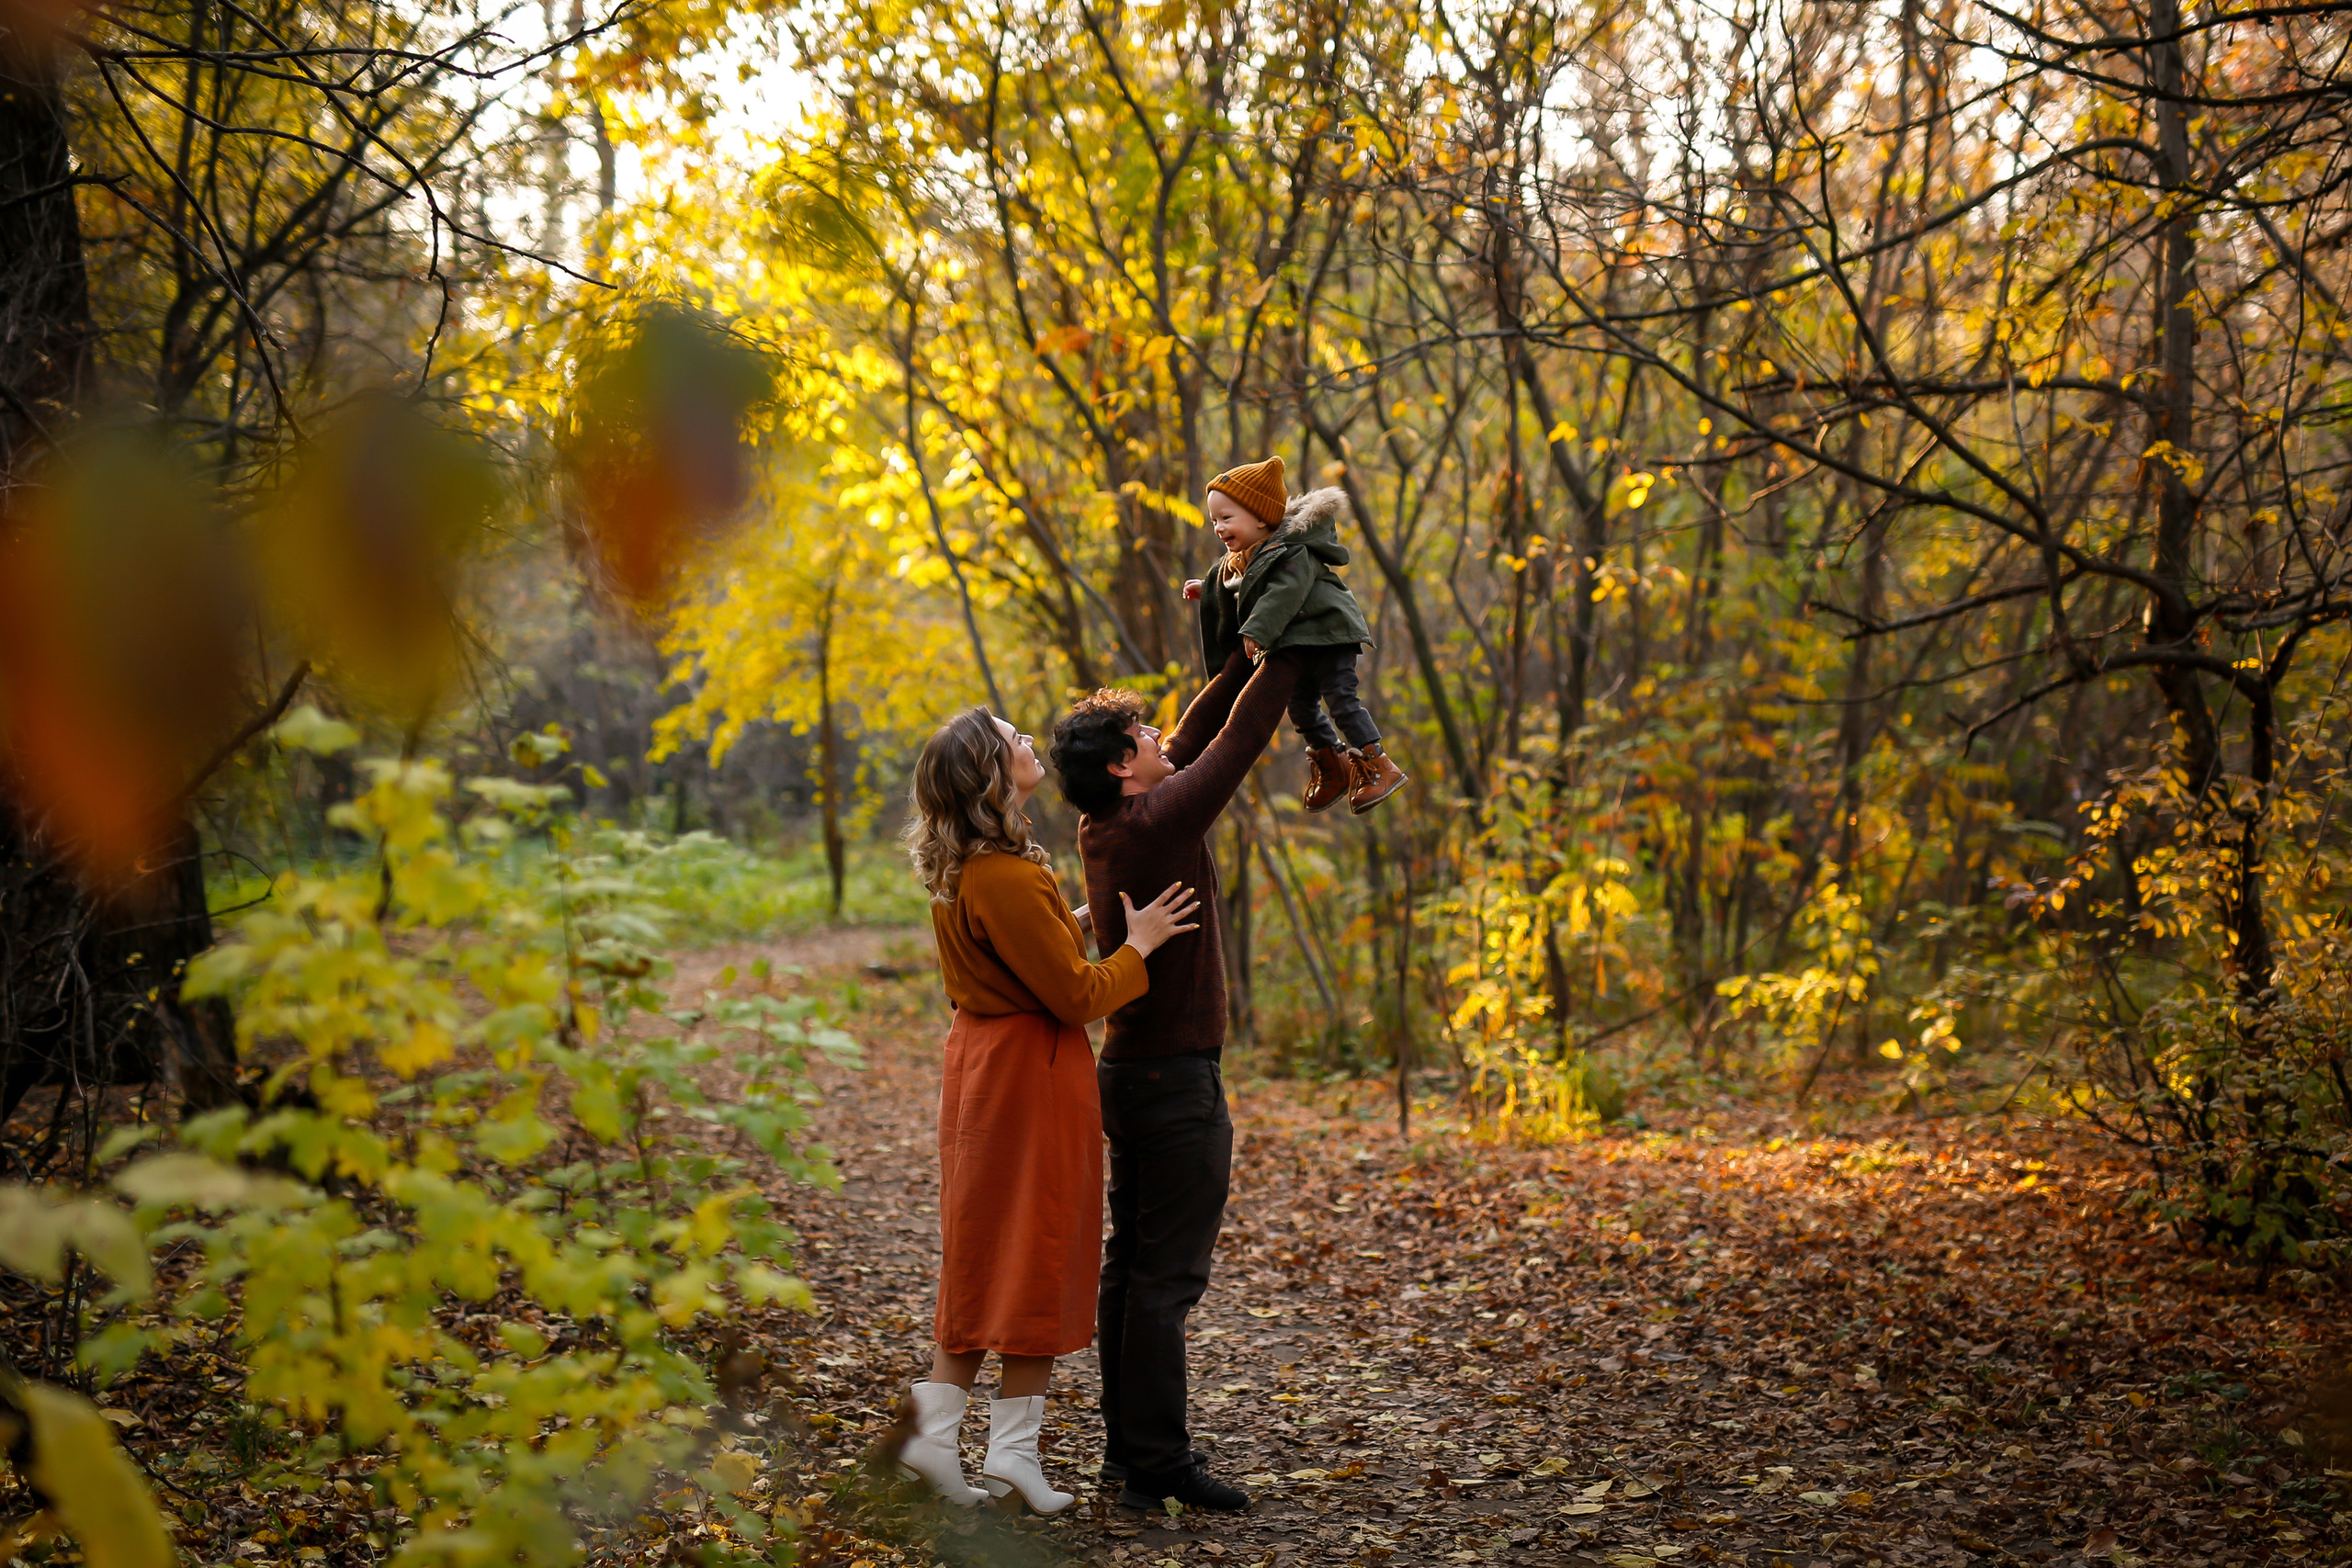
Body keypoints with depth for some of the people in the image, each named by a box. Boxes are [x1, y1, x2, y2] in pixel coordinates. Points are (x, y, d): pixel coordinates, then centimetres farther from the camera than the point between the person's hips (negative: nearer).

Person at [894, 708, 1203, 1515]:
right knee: (1040, 1254, 2)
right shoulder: (1007, 881, -23)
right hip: (1033, 1075, -9)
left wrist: (1087, 920, 16)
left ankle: (933, 1430, 15)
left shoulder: (956, 873, 8)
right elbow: (1077, 995, -19)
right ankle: (1013, 1449, 9)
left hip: (981, 1066, 9)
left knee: (982, 1253, 15)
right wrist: (1138, 942, -6)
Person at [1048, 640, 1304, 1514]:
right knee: (1166, 1276, -5)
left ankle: (1125, 1448, 19)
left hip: (1127, 1071, 9)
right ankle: (1157, 1465, -1)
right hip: (1175, 1081, -9)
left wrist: (1243, 657, 14)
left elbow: (1197, 736, 16)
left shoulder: (1105, 829, 7)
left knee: (1130, 1266, 12)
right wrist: (1287, 654, -2)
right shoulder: (1156, 823, -18)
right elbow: (1238, 737, -12)